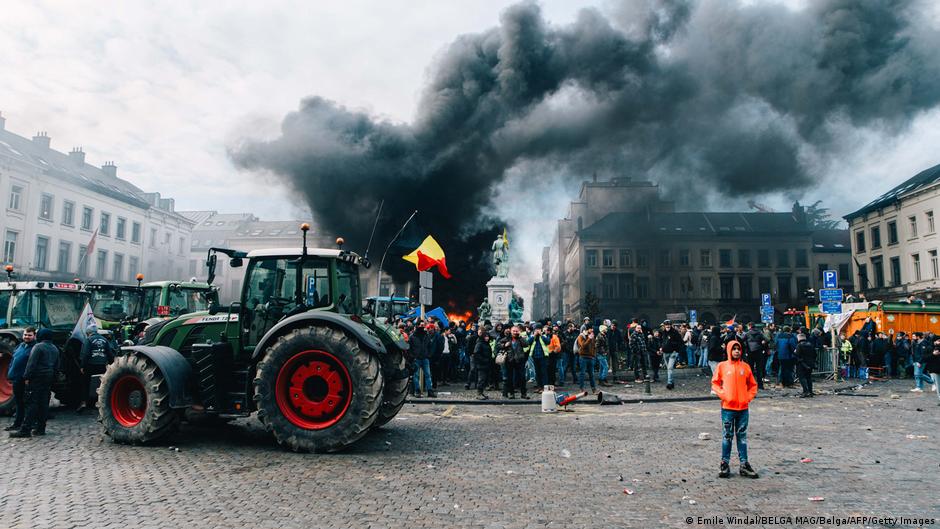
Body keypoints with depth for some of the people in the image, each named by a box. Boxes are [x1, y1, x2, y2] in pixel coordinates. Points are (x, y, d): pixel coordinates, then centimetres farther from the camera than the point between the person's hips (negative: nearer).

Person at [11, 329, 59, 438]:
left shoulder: (38, 347, -9)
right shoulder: (55, 349, 16)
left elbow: (31, 364, -16)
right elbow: (56, 365, 20)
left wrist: (27, 377, -13)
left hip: (37, 379, -7)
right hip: (49, 379, 7)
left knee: (32, 403, -8)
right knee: (44, 403, 9)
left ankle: (25, 429, -9)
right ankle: (40, 428, 11)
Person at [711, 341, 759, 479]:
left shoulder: (745, 366, 5)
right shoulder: (722, 366, -1)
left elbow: (753, 385, 12)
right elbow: (715, 383, 2)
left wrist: (748, 397, -2)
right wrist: (723, 395, -11)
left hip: (743, 408, 2)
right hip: (728, 407, -2)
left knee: (742, 436, 9)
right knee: (727, 436, 4)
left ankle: (744, 465, 16)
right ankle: (725, 464, 12)